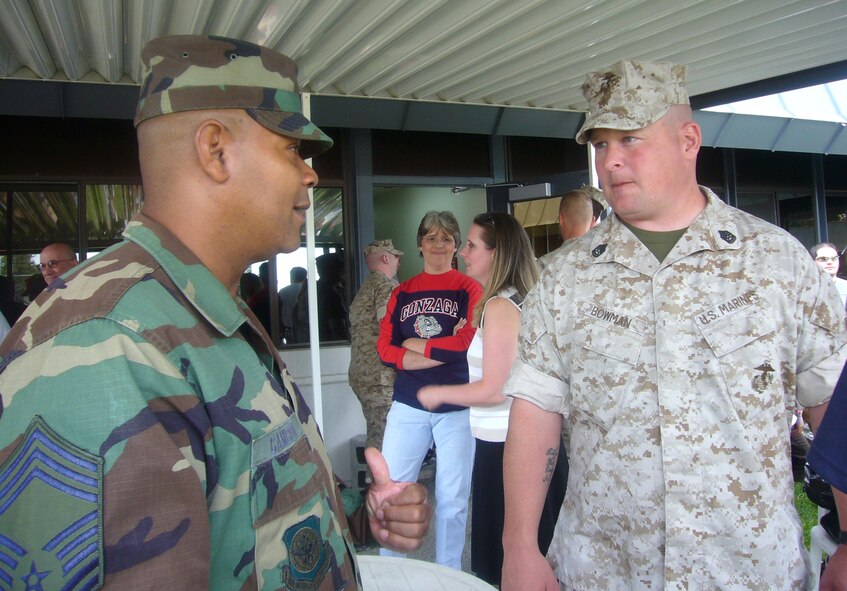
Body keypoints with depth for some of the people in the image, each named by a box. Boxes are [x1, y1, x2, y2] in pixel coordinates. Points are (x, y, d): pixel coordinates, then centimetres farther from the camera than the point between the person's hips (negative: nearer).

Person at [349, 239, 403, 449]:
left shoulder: (364, 289, 18)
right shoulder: (387, 286, -10)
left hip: (361, 374, 10)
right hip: (382, 377, -9)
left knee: (375, 436, 16)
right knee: (386, 440, -5)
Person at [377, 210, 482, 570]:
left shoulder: (469, 289, 0)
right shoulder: (402, 292, 9)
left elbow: (471, 342, -13)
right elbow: (385, 349, -1)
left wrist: (415, 345, -5)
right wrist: (446, 350, -13)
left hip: (456, 408, -2)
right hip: (408, 406, 3)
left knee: (452, 499, 9)